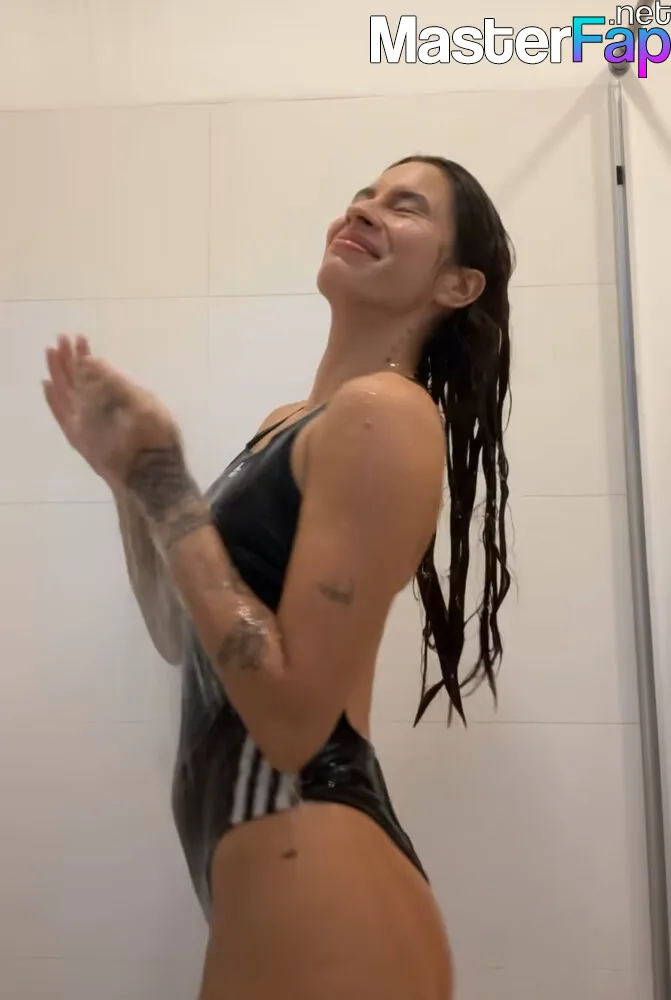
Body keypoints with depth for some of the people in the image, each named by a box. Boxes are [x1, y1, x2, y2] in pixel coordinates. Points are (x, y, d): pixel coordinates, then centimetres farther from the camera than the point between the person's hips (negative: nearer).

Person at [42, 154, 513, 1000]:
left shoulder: (384, 412, -17)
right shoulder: (289, 421, 9)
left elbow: (293, 716, -23)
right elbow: (183, 637, 14)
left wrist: (165, 486, -19)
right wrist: (123, 471, 7)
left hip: (312, 872, -8)